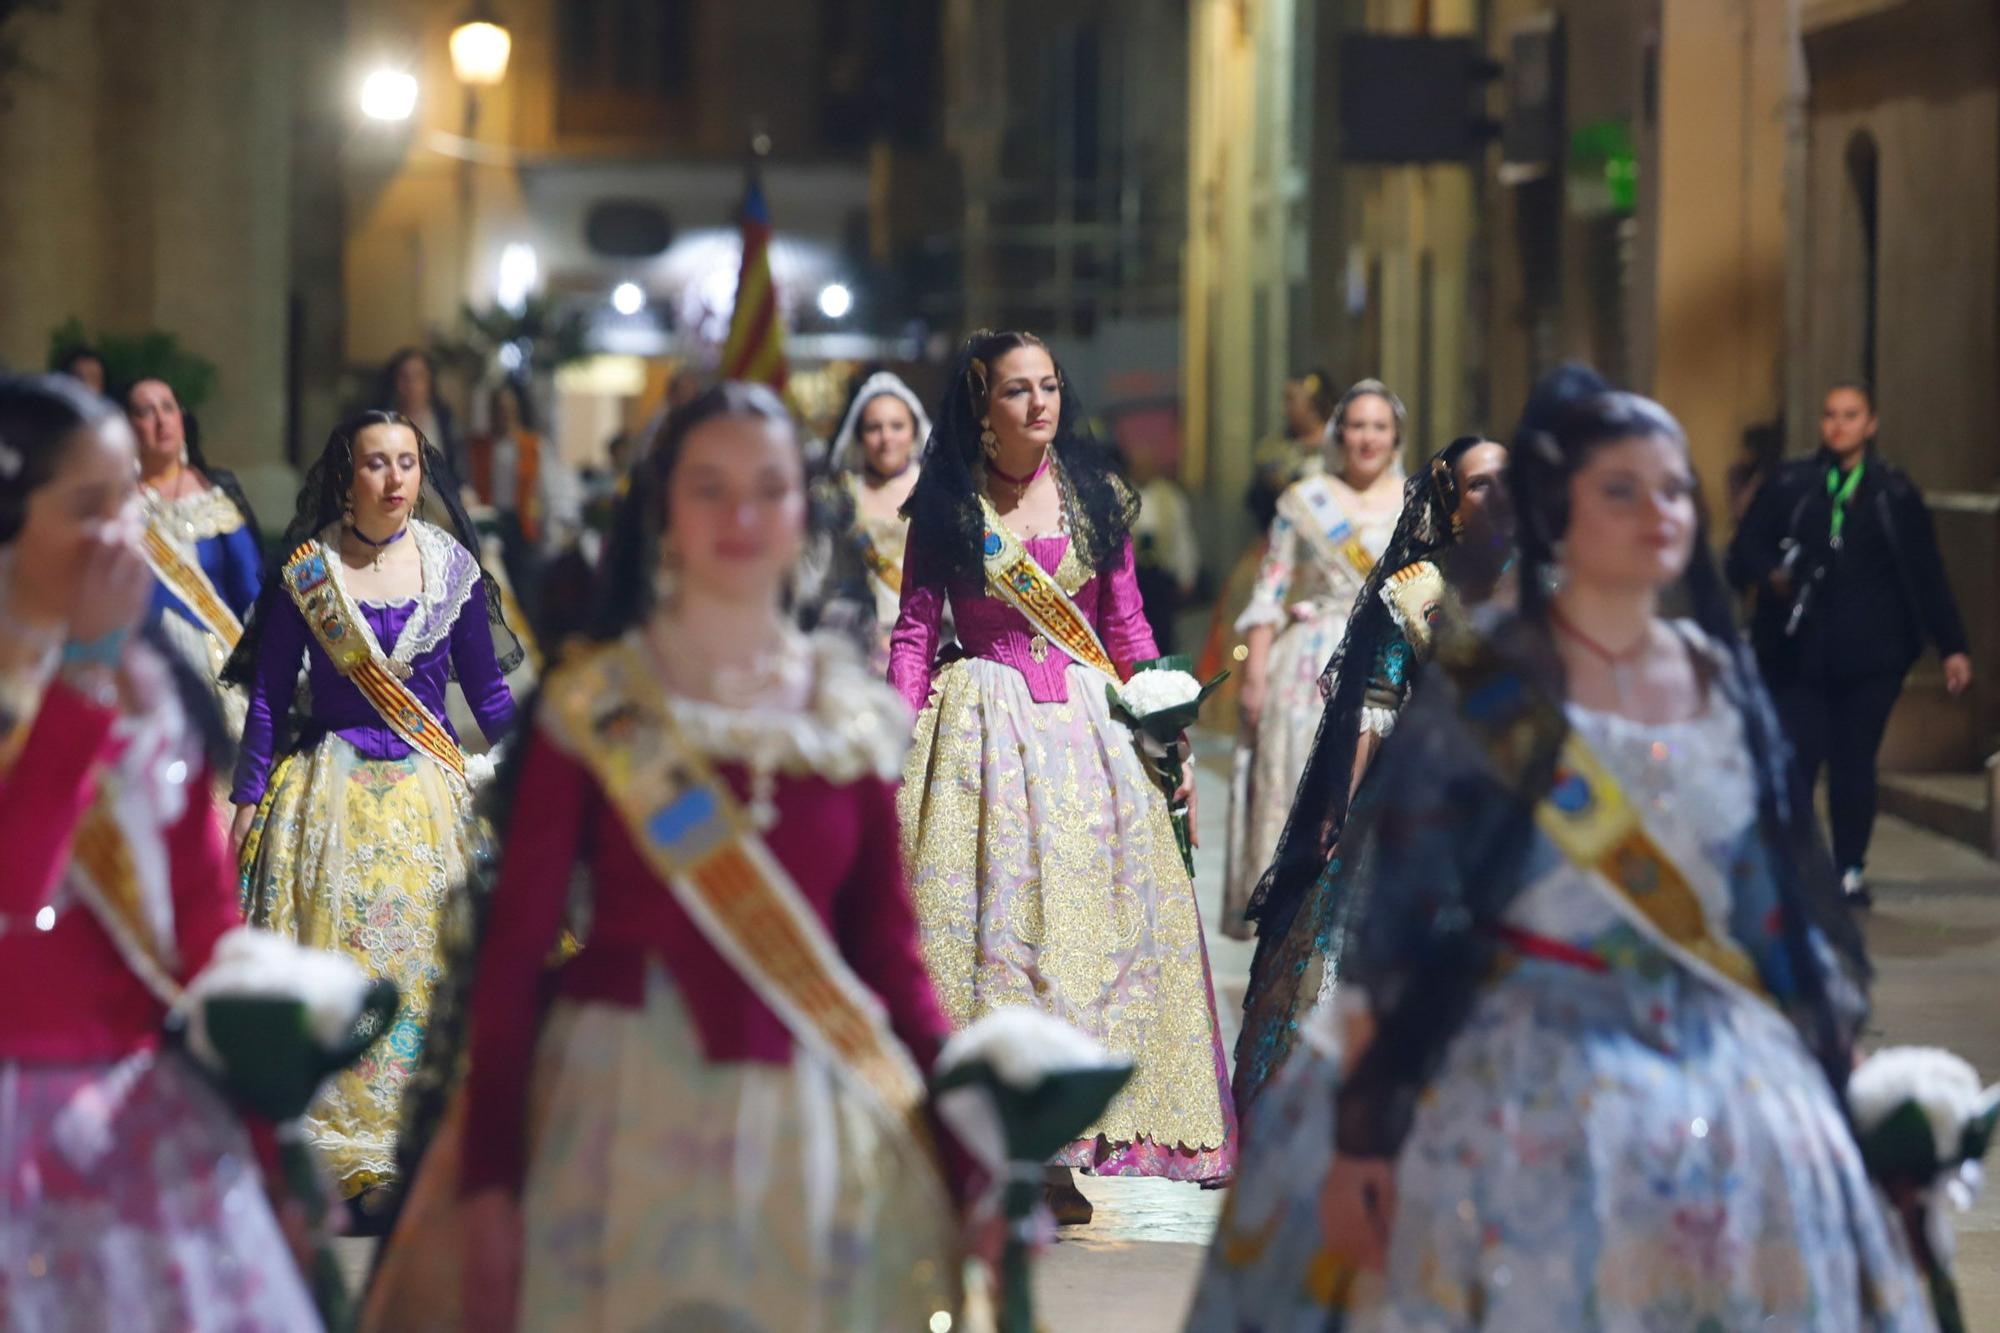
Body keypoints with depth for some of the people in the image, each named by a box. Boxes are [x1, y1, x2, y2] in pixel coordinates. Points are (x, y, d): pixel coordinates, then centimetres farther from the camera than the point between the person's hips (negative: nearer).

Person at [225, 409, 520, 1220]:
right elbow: (269, 693, 3)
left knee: (426, 963, 0)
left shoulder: (451, 567, 2)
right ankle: (340, 1156, 4)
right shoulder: (306, 572, -2)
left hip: (430, 790, 1)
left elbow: (488, 691, 9)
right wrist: (250, 797, 0)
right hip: (333, 792, -1)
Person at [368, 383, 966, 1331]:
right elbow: (514, 950, -3)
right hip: (625, 1114, -2)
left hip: (816, 1130, 3)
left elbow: (888, 955, 7)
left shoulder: (856, 715, 7)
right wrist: (487, 1185, -9)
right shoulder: (591, 708, -1)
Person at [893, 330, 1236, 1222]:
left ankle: (1061, 1154, 5)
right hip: (981, 732, -2)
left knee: (1085, 925, -1)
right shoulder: (946, 507, 0)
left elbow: (1127, 625, 11)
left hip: (1086, 729, 2)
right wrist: (898, 744, -7)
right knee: (981, 926, -5)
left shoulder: (1094, 496, 6)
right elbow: (914, 631, 2)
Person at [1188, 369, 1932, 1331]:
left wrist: (1818, 1084, 11)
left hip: (1726, 1073, 5)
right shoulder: (1477, 688, -7)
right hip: (1529, 1069, -5)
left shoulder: (1726, 685, 8)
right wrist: (1361, 1132, -13)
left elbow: (1778, 904, 13)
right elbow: (1385, 922, -9)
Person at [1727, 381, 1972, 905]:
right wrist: (1769, 575, -19)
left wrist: (1951, 646, 7)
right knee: (1795, 759, -7)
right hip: (1800, 651, -1)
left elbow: (1926, 576, 9)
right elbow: (1748, 545, 3)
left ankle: (1851, 870, 14)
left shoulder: (1895, 494, 7)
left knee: (1856, 763, 3)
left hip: (1872, 653, 1)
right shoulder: (1789, 485, 5)